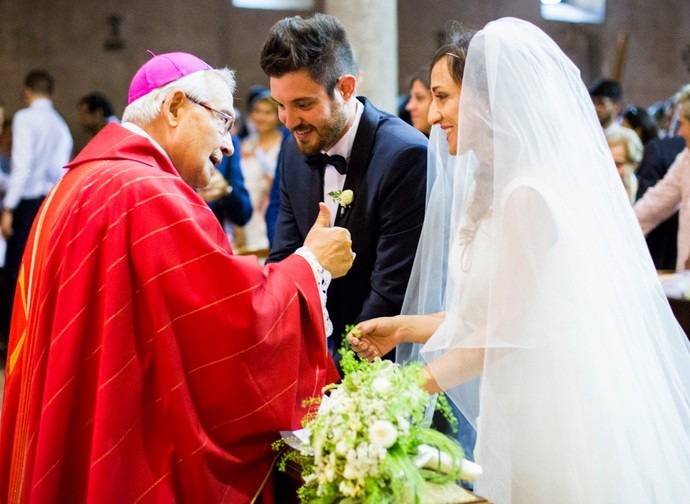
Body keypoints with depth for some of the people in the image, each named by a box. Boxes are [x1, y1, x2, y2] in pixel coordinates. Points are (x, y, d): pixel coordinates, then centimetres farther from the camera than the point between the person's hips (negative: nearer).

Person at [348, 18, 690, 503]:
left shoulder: (528, 195, -20)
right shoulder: (485, 189, 8)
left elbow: (503, 335, -19)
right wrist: (402, 328, 5)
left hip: (556, 421, -9)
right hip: (515, 413, 9)